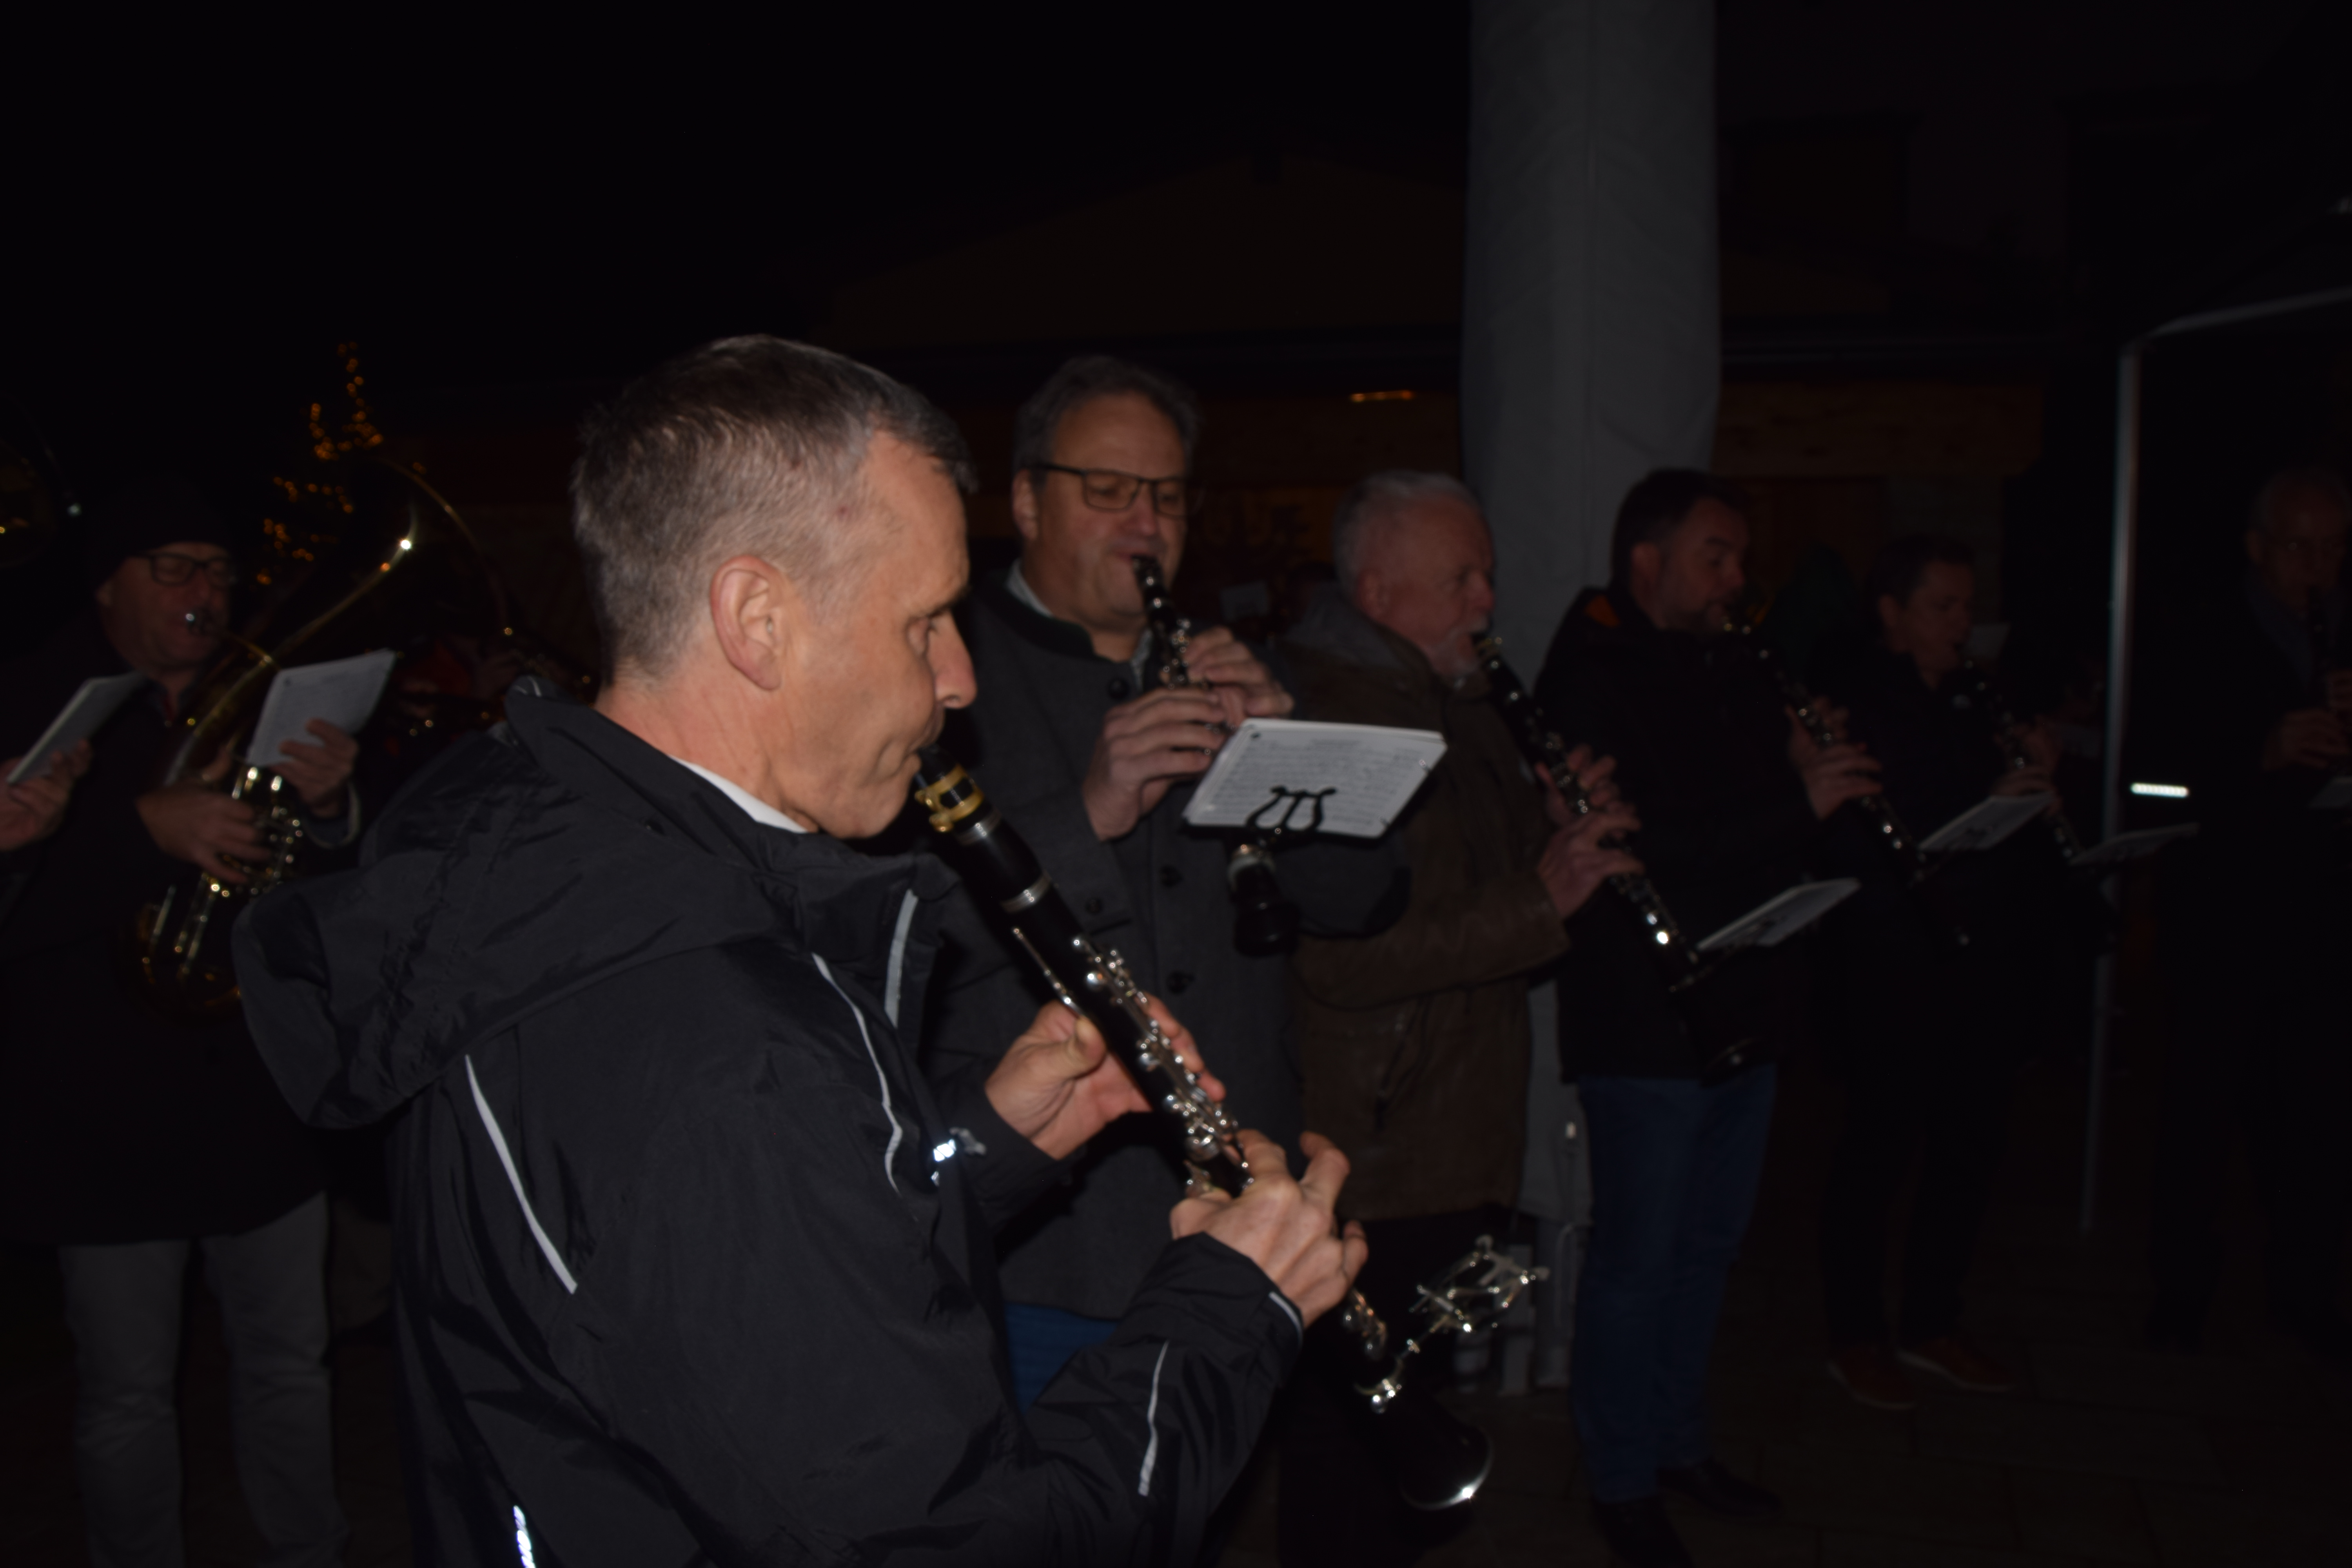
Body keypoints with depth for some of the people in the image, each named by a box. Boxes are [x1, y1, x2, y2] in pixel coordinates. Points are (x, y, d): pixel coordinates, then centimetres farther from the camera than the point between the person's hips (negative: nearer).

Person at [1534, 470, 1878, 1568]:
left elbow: (1759, 793, 22)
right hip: (1643, 1022, -8)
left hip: (1744, 1004, 9)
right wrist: (1796, 801, -23)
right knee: (1638, 1257, 4)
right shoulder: (1590, 677, -14)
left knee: (1709, 1240, 19)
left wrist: (1814, 767, 1)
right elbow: (1633, 845, -25)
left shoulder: (1725, 672, 13)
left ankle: (1680, 1442, 36)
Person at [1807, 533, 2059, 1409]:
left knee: (1970, 1148, 13)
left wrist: (2039, 775, 0)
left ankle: (1931, 1324, 28)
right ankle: (1855, 1336, 15)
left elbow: (2029, 830, 20)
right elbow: (1851, 843, -18)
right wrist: (1983, 808, -22)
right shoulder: (1848, 700, -7)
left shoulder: (1974, 702, 15)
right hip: (1896, 965, -7)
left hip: (1985, 962, 8)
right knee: (1880, 1148, 0)